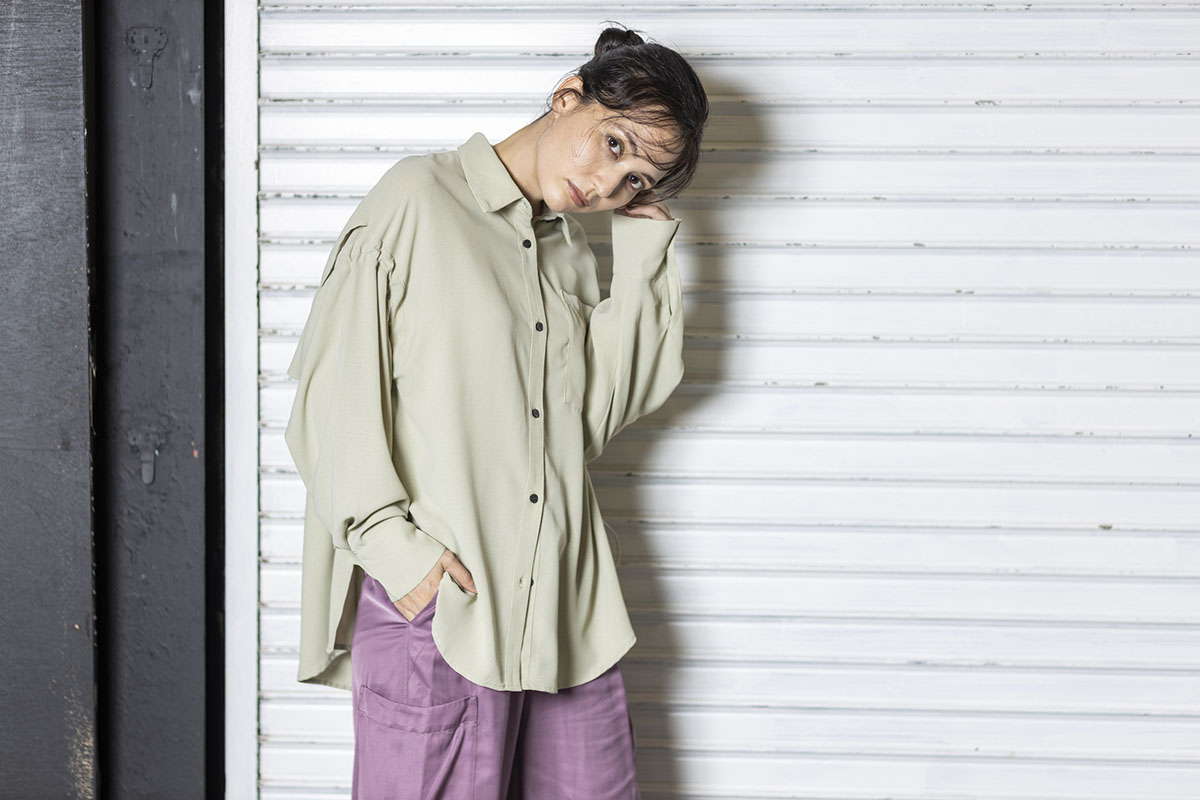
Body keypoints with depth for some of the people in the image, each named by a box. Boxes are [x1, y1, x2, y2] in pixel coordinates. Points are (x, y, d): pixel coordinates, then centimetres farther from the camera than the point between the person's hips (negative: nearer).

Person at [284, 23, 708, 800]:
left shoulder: (571, 248, 18)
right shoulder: (418, 199, -2)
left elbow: (601, 408, 6)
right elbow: (333, 397, -7)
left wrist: (645, 241, 7)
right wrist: (393, 546, -15)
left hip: (565, 606, 6)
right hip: (435, 596, -6)